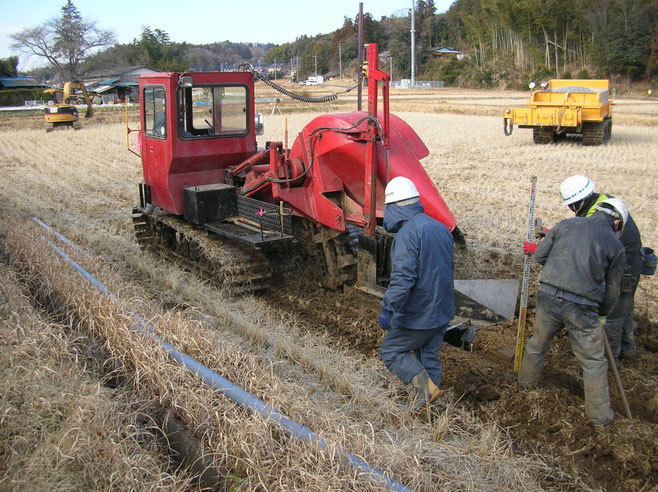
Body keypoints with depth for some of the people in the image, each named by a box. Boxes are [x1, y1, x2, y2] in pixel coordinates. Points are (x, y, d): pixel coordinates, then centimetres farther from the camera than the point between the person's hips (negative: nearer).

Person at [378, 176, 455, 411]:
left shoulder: (407, 235, -21)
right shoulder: (441, 228, 8)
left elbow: (402, 278, -29)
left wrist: (388, 310, -24)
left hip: (417, 314, -8)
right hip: (442, 312, 8)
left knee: (391, 350, 9)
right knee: (429, 355, 19)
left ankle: (422, 382, -10)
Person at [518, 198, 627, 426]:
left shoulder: (567, 224, 7)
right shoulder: (615, 245, 3)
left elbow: (541, 255, 10)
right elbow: (612, 291, 8)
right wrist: (600, 312, 24)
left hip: (548, 295, 3)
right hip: (582, 307, -3)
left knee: (538, 343, 26)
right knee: (594, 361, 11)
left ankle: (526, 379, 47)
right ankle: (599, 414, 21)